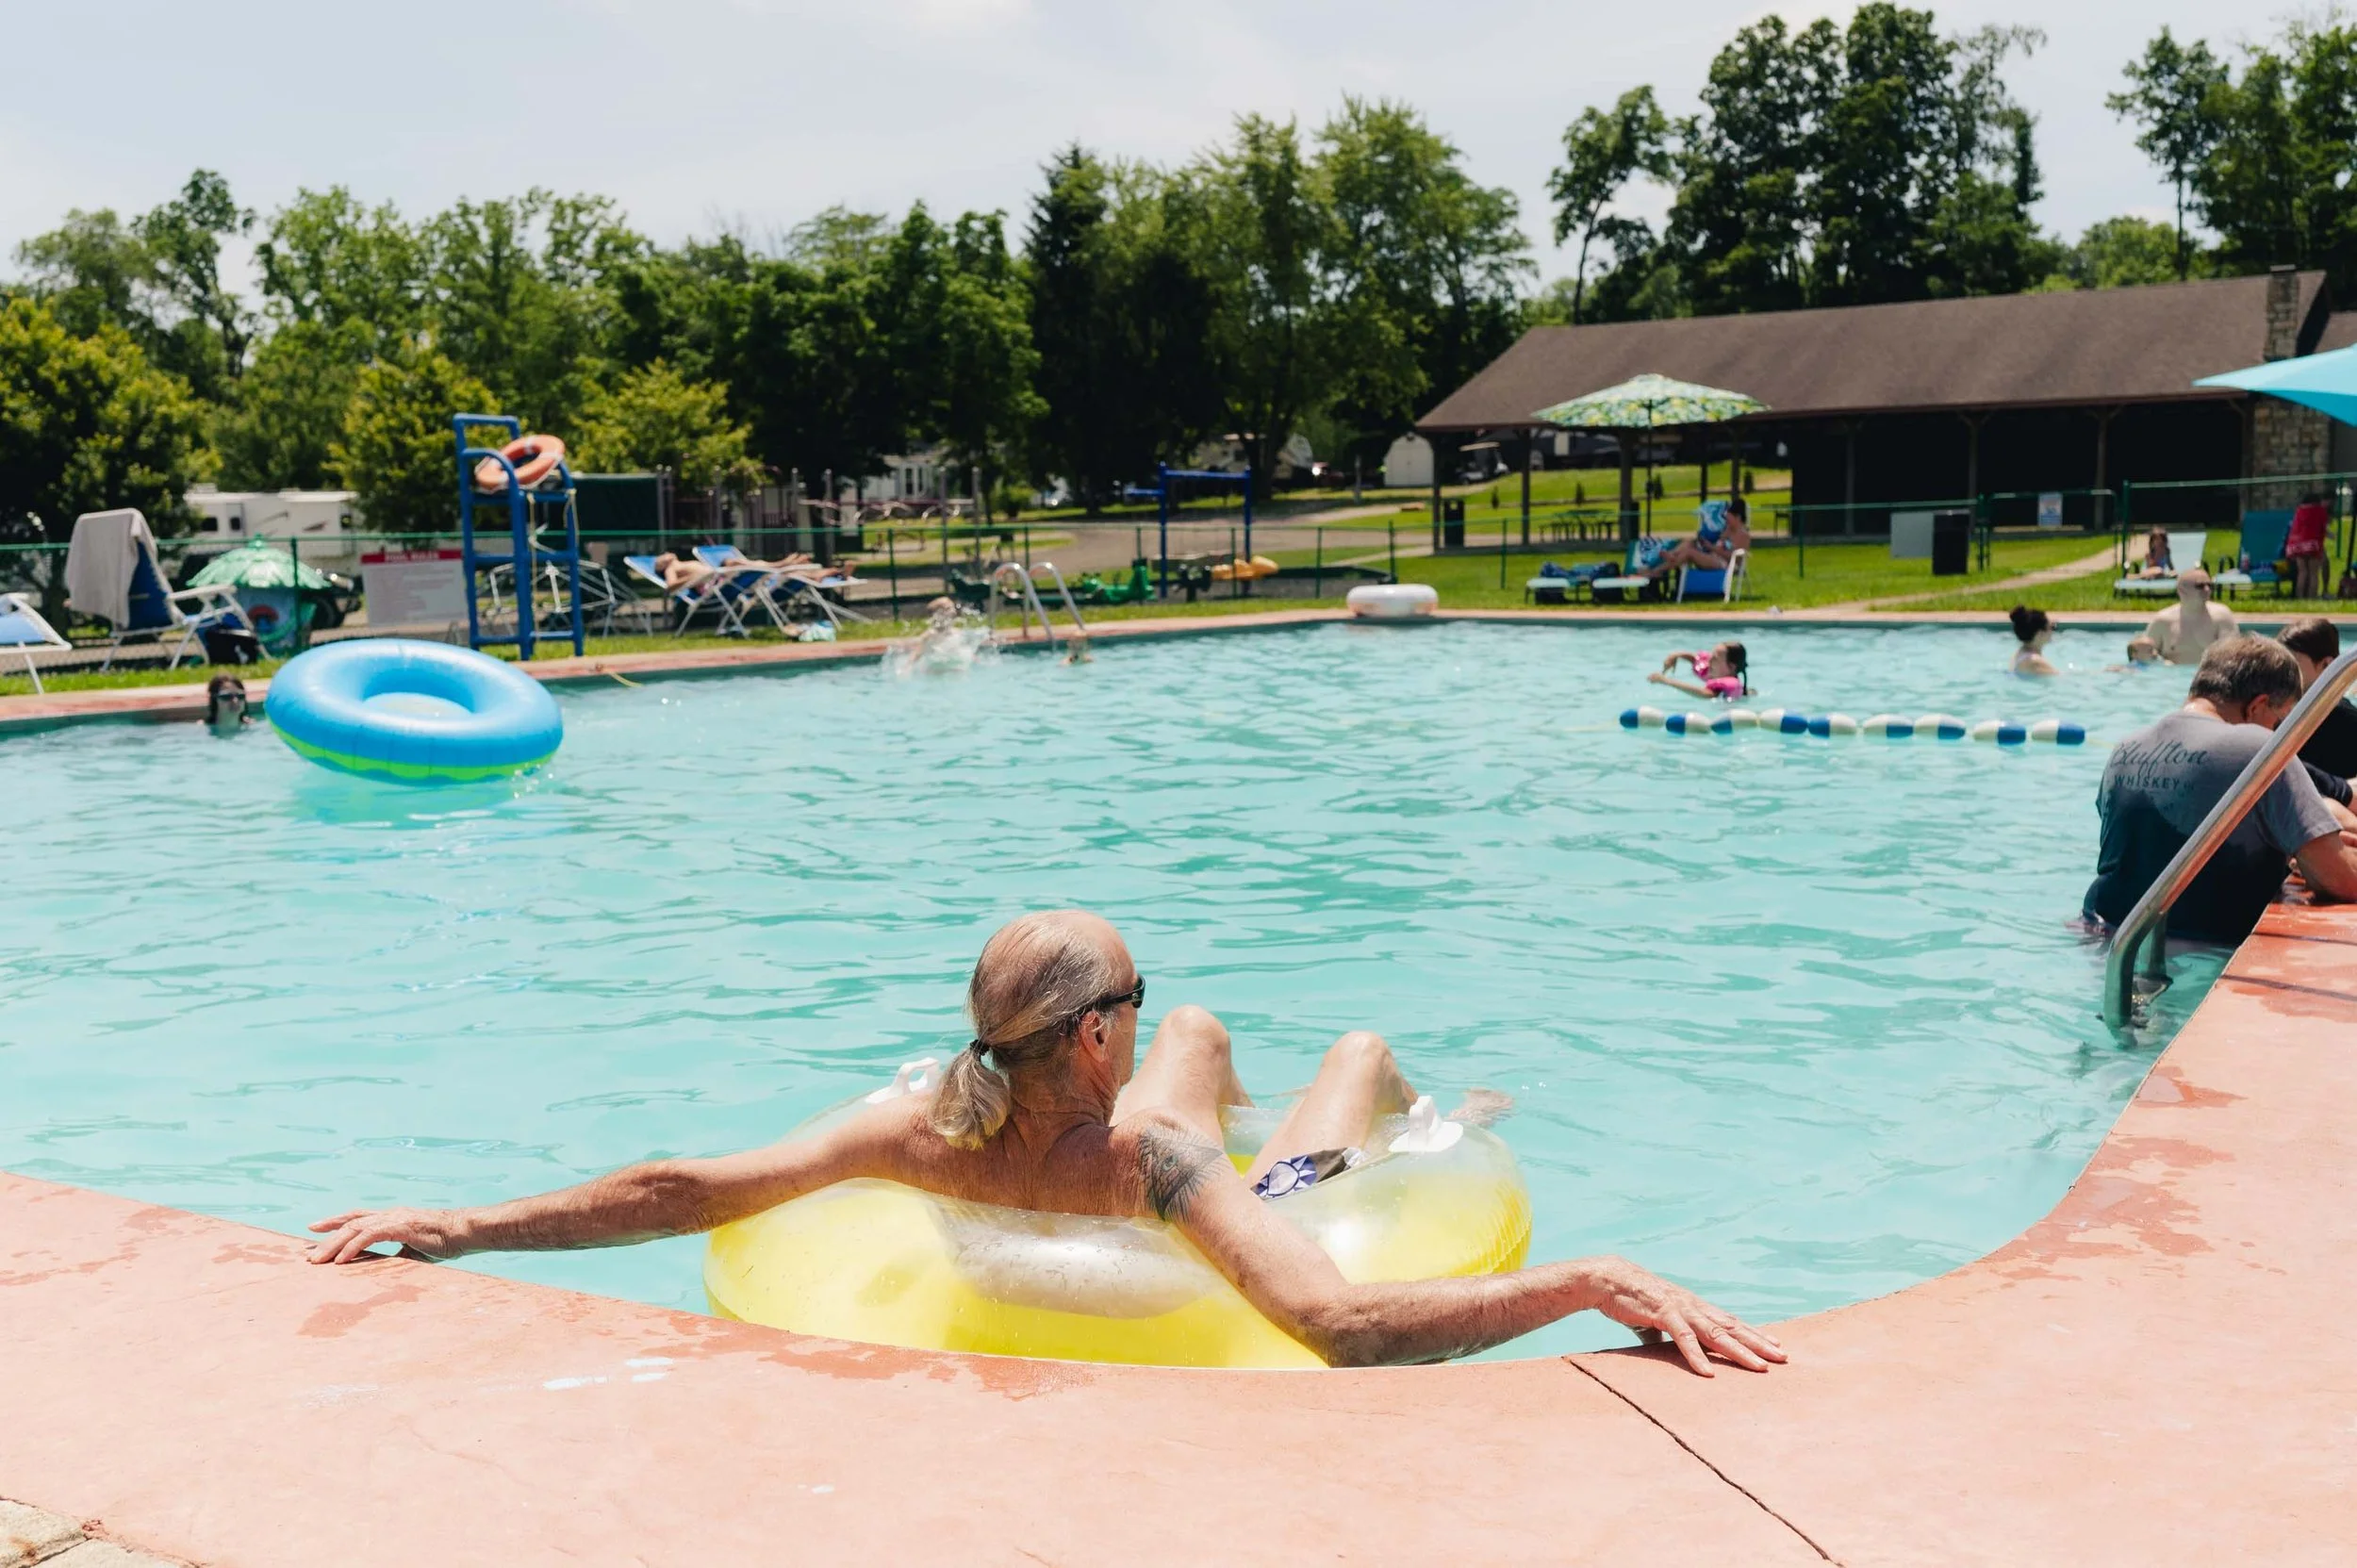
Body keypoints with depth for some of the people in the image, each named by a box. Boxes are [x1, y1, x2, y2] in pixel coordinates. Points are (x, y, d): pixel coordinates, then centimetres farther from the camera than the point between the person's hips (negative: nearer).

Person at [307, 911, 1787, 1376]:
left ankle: (1331, 1128, 68)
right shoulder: (1145, 1155, -50)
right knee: (1365, 1048, 27)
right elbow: (1343, 1326, -61)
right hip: (1266, 1220, -3)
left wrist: (459, 1223, -39)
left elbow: (677, 1187, -43)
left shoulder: (927, 1129, -38)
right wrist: (1595, 1280, -60)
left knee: (1207, 1027, 31)